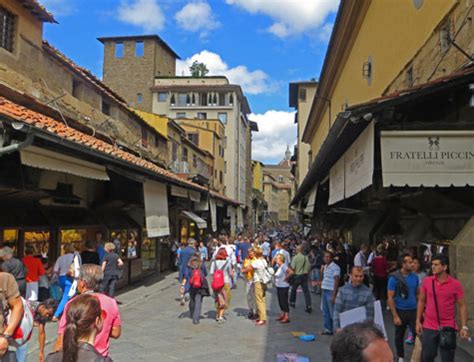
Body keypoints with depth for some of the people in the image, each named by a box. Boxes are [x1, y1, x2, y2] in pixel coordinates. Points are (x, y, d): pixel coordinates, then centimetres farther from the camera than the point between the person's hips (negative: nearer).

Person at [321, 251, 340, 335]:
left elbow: (336, 281, -16)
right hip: (324, 291, 8)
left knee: (332, 312, -2)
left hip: (331, 292, -8)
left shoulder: (335, 267, -13)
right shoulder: (325, 266, 12)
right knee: (325, 312, 15)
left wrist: (334, 295, -18)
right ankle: (327, 329, 25)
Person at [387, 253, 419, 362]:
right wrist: (395, 316, -14)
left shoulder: (415, 276, -2)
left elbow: (418, 293, 9)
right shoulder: (394, 278, -14)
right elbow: (390, 298, -12)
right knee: (399, 336, 14)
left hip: (413, 310, 2)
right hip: (400, 311, -2)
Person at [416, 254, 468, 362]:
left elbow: (462, 306, -3)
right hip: (429, 327, 2)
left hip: (448, 328, -1)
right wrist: (418, 321, 3)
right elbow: (421, 301, 7)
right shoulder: (427, 281, -1)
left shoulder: (456, 284, -7)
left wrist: (464, 327, -10)